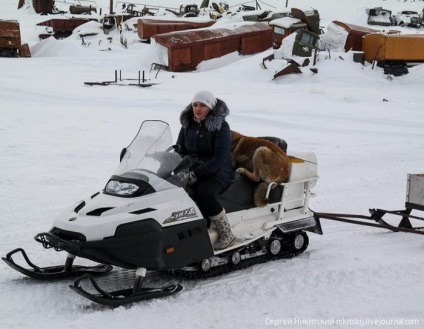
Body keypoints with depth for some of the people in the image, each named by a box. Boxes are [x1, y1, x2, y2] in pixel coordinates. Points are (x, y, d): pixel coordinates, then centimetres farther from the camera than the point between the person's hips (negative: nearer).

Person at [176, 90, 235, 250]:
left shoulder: (221, 127, -8)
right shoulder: (187, 125, 10)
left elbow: (220, 159, -17)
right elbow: (180, 150, 15)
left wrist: (196, 173, -27)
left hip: (217, 173, -5)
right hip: (190, 172, 5)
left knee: (203, 192, -37)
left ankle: (226, 233, -22)